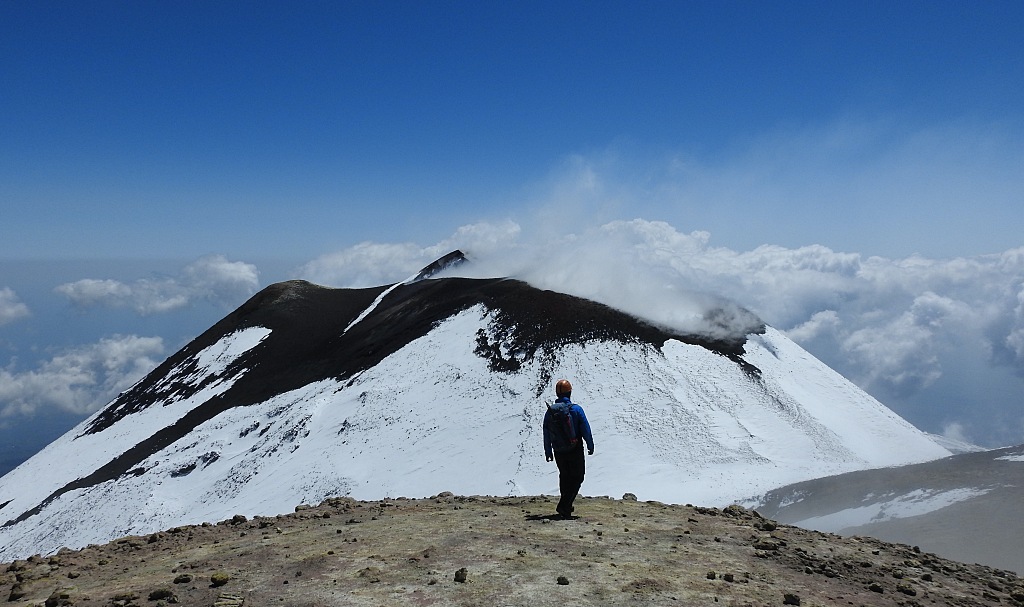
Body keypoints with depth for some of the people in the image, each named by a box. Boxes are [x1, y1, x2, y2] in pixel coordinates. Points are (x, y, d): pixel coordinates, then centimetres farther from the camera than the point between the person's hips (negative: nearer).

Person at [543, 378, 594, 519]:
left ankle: (566, 506, 28)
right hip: (575, 450, -4)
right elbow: (585, 429, -8)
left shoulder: (550, 411, -3)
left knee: (564, 476, 22)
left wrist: (548, 452, 14)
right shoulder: (576, 409, -12)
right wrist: (590, 446, 6)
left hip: (558, 452, 4)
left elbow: (546, 433, 4)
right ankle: (564, 506, -8)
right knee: (577, 477, 6)